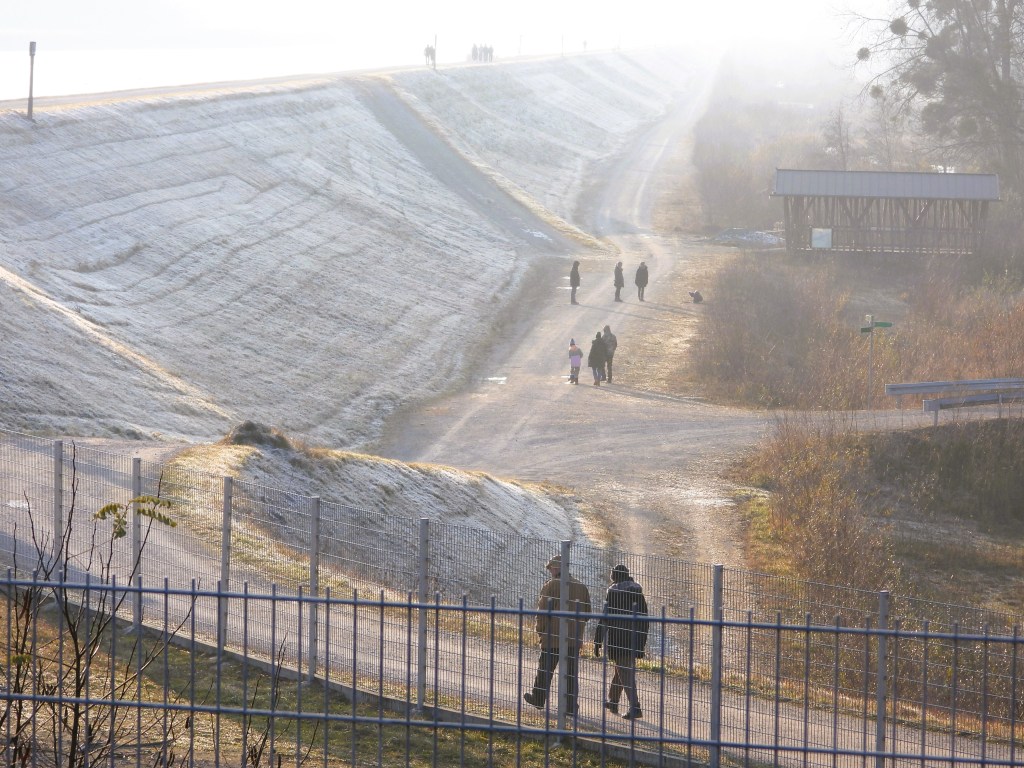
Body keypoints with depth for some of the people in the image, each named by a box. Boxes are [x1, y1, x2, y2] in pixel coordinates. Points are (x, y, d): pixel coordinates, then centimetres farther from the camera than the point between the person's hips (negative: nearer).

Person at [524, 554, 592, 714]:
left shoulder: (550, 586, -10)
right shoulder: (581, 587, 5)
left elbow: (542, 611, -10)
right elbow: (587, 613, 9)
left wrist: (540, 632, 1)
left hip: (552, 637, -4)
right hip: (574, 639, 4)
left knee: (545, 669, 12)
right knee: (571, 672, 6)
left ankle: (538, 699, 24)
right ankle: (571, 705, 4)